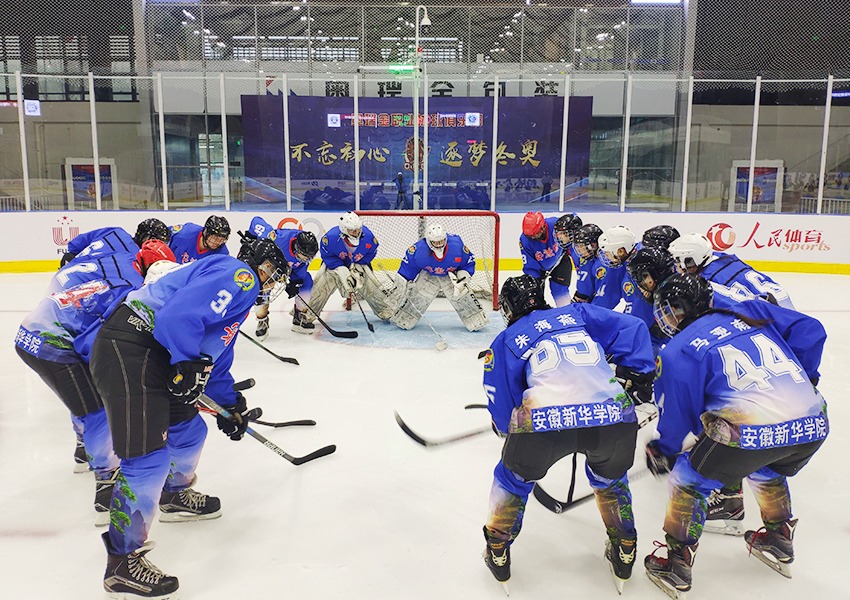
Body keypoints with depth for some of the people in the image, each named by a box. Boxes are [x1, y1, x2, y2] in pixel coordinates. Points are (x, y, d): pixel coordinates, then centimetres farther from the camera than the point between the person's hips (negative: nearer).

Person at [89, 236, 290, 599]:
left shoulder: (240, 288, 25)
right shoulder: (239, 276, -10)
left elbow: (216, 358, 33)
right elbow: (180, 315, -26)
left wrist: (230, 405, 34)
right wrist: (188, 366, -18)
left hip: (157, 357, 11)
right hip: (127, 351, -11)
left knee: (189, 429, 23)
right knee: (150, 457, -11)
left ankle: (174, 497, 49)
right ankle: (122, 562, 1)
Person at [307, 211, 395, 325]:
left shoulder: (367, 236, -29)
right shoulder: (332, 237, -35)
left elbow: (371, 253, -10)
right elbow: (327, 255, -21)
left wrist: (357, 266, -18)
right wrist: (343, 271, -28)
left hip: (359, 264, 2)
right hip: (334, 264, -1)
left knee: (371, 286, -8)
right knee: (320, 286, -15)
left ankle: (387, 311, 13)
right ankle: (306, 313, 3)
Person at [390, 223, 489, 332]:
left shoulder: (457, 245, -32)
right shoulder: (419, 249, -33)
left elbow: (468, 263, -13)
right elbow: (408, 265, -14)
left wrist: (462, 280, -23)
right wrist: (401, 285, -10)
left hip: (451, 275, 0)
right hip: (428, 275, 0)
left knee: (462, 296, -9)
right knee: (417, 297, -6)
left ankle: (477, 322, 11)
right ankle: (403, 320, 17)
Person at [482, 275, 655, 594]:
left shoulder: (505, 340, 21)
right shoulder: (578, 313, 27)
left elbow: (502, 409, 21)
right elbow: (632, 328, 18)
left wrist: (506, 427, 40)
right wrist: (637, 374, 19)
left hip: (544, 420, -2)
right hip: (614, 417, 3)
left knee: (514, 477, 28)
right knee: (609, 476, 35)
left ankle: (498, 554, 39)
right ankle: (624, 555, 44)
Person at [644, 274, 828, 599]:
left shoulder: (675, 354, 4)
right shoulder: (750, 311, 18)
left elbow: (679, 416, 9)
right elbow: (810, 330, 15)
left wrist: (662, 451, 27)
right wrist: (802, 375, 27)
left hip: (753, 432, -6)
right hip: (815, 424, 7)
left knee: (690, 477, 16)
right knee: (765, 469, 37)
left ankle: (676, 566, 22)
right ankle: (780, 545, 50)